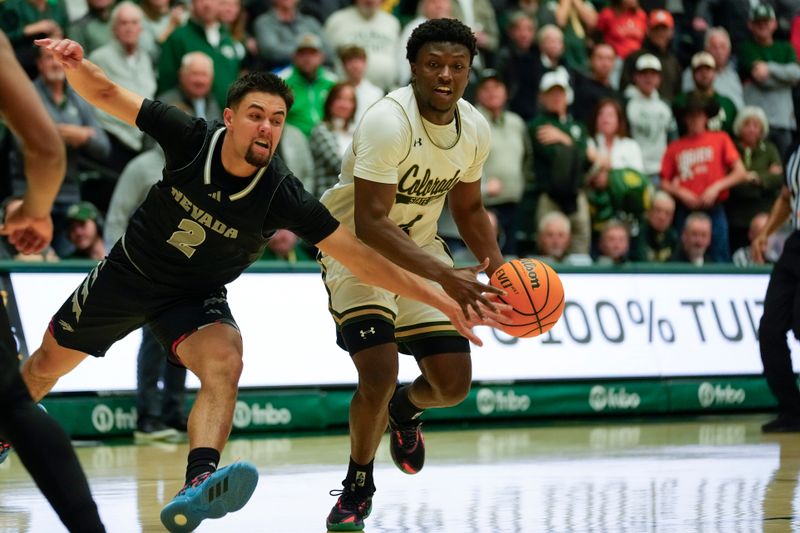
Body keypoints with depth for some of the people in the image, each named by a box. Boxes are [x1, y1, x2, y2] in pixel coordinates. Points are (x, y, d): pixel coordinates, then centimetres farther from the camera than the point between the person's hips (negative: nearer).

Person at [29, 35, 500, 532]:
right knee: (48, 364, 15)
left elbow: (363, 257, -24)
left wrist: (443, 299, -30)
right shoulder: (191, 138, -23)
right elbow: (107, 94, -18)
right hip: (128, 272, 2)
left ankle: (195, 490, -54)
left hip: (196, 299, -2)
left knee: (225, 364, -32)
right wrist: (76, 65, -41)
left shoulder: (284, 197, -25)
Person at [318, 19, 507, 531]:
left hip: (420, 246, 6)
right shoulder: (389, 121, -27)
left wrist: (499, 270, -4)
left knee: (454, 382, -1)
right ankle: (358, 486, 6)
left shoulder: (475, 129, -6)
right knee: (379, 376, -21)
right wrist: (444, 276, -40)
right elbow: (370, 222, -32)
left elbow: (468, 208, 12)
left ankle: (405, 410, 38)